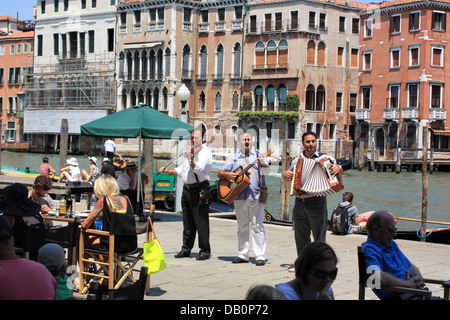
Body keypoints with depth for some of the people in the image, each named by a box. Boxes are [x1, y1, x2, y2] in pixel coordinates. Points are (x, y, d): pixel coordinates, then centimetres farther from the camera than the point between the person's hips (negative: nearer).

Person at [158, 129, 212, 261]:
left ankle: (205, 251, -1)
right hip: (187, 190, 8)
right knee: (188, 223, 12)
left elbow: (199, 169, -20)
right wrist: (168, 171, 10)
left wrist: (190, 159, -30)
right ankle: (186, 249, 19)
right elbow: (180, 171, 23)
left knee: (201, 222, -6)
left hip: (199, 190, -8)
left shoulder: (204, 152, -6)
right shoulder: (191, 152, 21)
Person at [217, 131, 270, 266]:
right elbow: (219, 173, 10)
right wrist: (228, 174, -11)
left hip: (256, 196, -3)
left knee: (257, 226, -4)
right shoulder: (233, 158, 13)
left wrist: (262, 164, -28)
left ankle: (260, 256, -2)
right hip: (239, 197, 3)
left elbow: (267, 171, -7)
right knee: (242, 227, 9)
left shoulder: (258, 155, 6)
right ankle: (243, 255, 16)